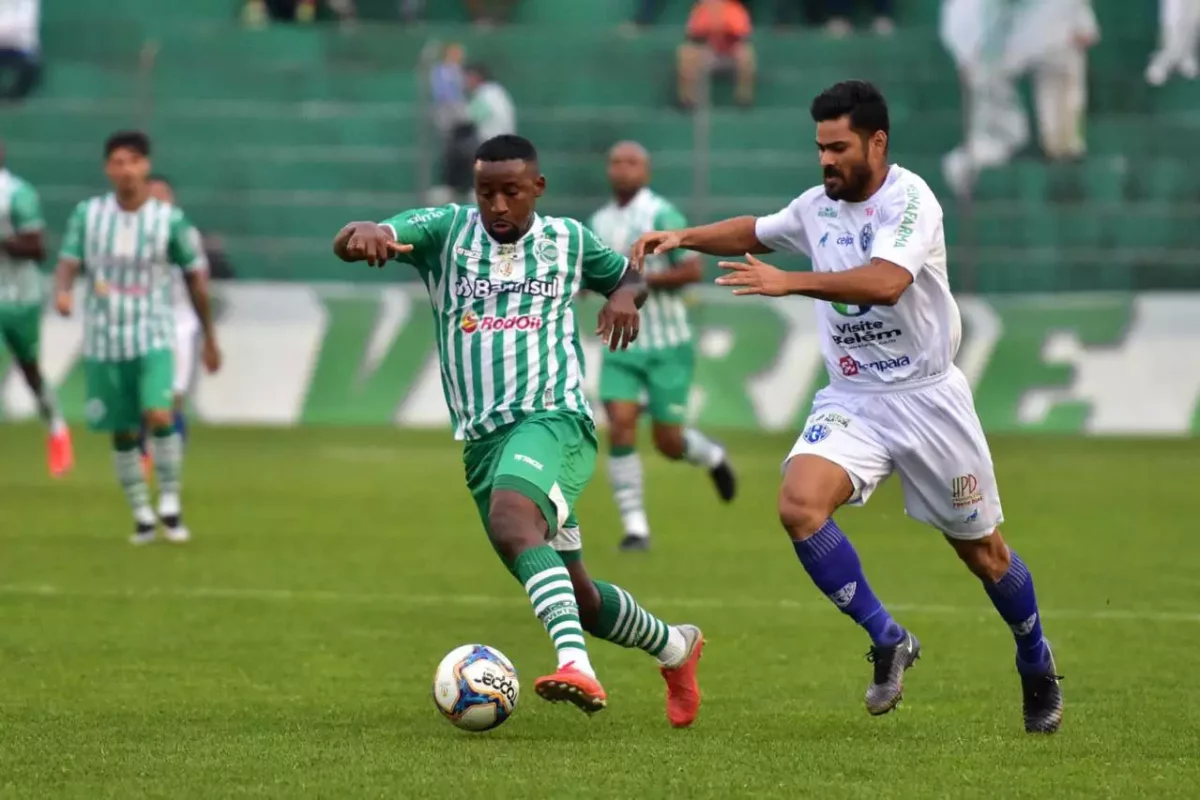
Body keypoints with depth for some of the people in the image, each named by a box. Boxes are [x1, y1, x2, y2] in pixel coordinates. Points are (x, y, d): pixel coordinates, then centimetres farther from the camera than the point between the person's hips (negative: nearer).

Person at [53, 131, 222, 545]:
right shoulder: (88, 213, 0)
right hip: (103, 341, 2)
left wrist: (209, 339, 10)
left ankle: (170, 503, -2)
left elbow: (196, 278, 5)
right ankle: (142, 515, 21)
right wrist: (62, 291, -27)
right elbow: (68, 263, -2)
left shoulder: (170, 219, -4)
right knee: (122, 433, 7)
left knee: (159, 417, -21)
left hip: (153, 339, -2)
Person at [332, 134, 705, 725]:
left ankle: (575, 665, -50)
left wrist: (624, 297, 4)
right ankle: (674, 647, 39)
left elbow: (627, 277, 28)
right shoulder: (446, 231, 5)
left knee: (511, 521, -37)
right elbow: (345, 245, -10)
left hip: (553, 418, -4)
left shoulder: (568, 240, 8)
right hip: (481, 438, 4)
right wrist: (365, 234, -35)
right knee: (576, 596, 11)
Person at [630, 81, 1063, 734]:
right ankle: (887, 643, -8)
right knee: (799, 504, -23)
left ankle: (1037, 667, 36)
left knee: (982, 551, 8)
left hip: (926, 397, -5)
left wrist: (790, 282, -40)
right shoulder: (818, 207, 4)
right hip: (851, 400, 5)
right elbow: (754, 233, 24)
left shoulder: (910, 201, -17)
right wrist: (683, 238, 10)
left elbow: (885, 282, -34)